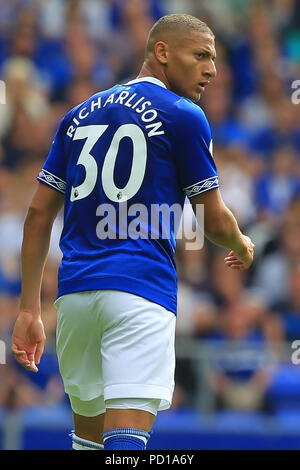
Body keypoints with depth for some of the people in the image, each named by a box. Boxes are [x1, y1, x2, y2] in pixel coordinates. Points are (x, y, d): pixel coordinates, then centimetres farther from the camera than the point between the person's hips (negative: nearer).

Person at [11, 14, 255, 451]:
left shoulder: (79, 115, 18)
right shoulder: (183, 116, 1)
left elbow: (39, 214, 14)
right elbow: (215, 223, 4)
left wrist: (29, 310, 15)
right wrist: (243, 248, 27)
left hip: (74, 290, 6)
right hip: (141, 288, -6)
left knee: (88, 435, 19)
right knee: (126, 441, -15)